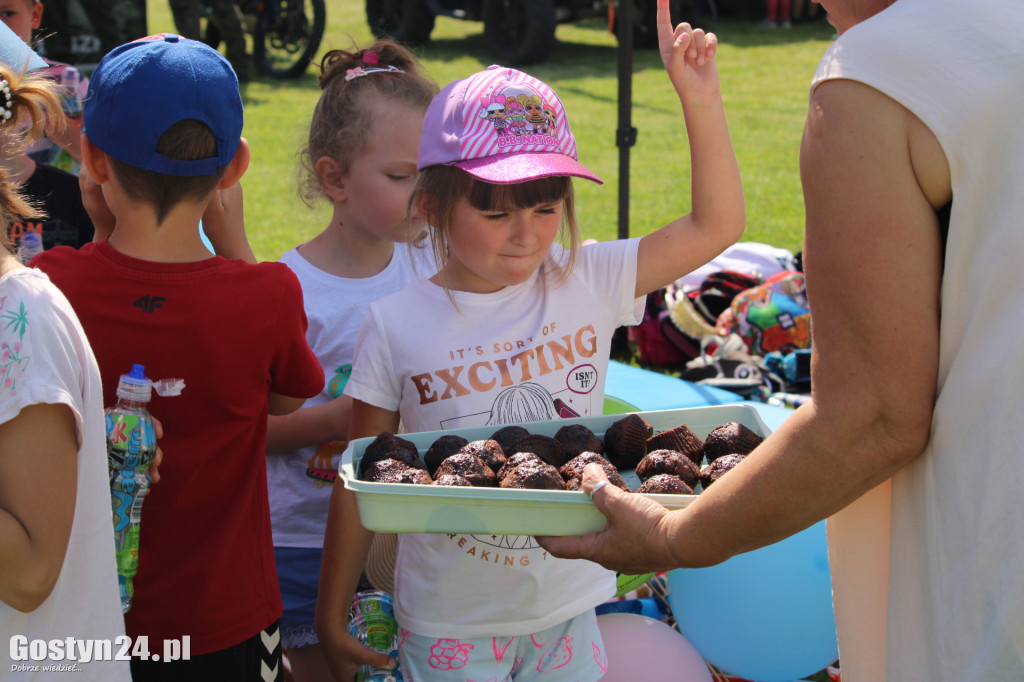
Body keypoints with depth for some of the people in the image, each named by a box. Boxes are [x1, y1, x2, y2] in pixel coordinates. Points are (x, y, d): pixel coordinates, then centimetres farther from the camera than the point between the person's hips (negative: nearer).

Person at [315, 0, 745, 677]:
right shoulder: (396, 327, -12)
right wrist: (333, 618, 1)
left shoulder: (587, 284, -7)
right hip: (450, 619, -2)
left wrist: (699, 94, -13)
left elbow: (716, 226, -5)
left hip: (569, 606, 2)